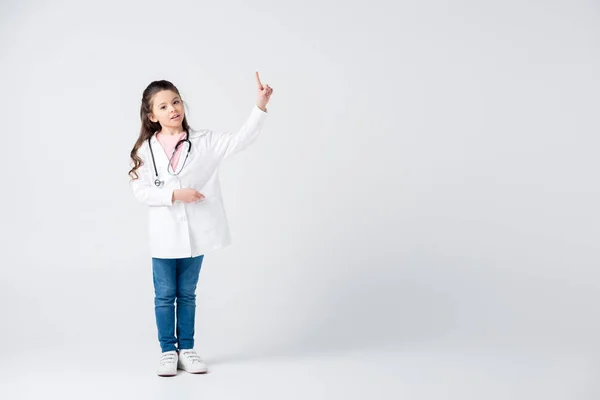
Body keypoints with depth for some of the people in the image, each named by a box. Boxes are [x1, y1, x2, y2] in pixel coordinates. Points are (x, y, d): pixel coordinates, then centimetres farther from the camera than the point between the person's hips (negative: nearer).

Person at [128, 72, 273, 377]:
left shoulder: (204, 141, -2)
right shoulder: (145, 150, -4)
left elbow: (240, 140, -13)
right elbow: (140, 190, -8)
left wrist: (260, 106, -24)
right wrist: (174, 194, -19)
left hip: (195, 233, 1)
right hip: (164, 235, -1)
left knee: (187, 294, 14)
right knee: (165, 295, 9)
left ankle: (186, 349, 26)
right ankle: (168, 351, 23)